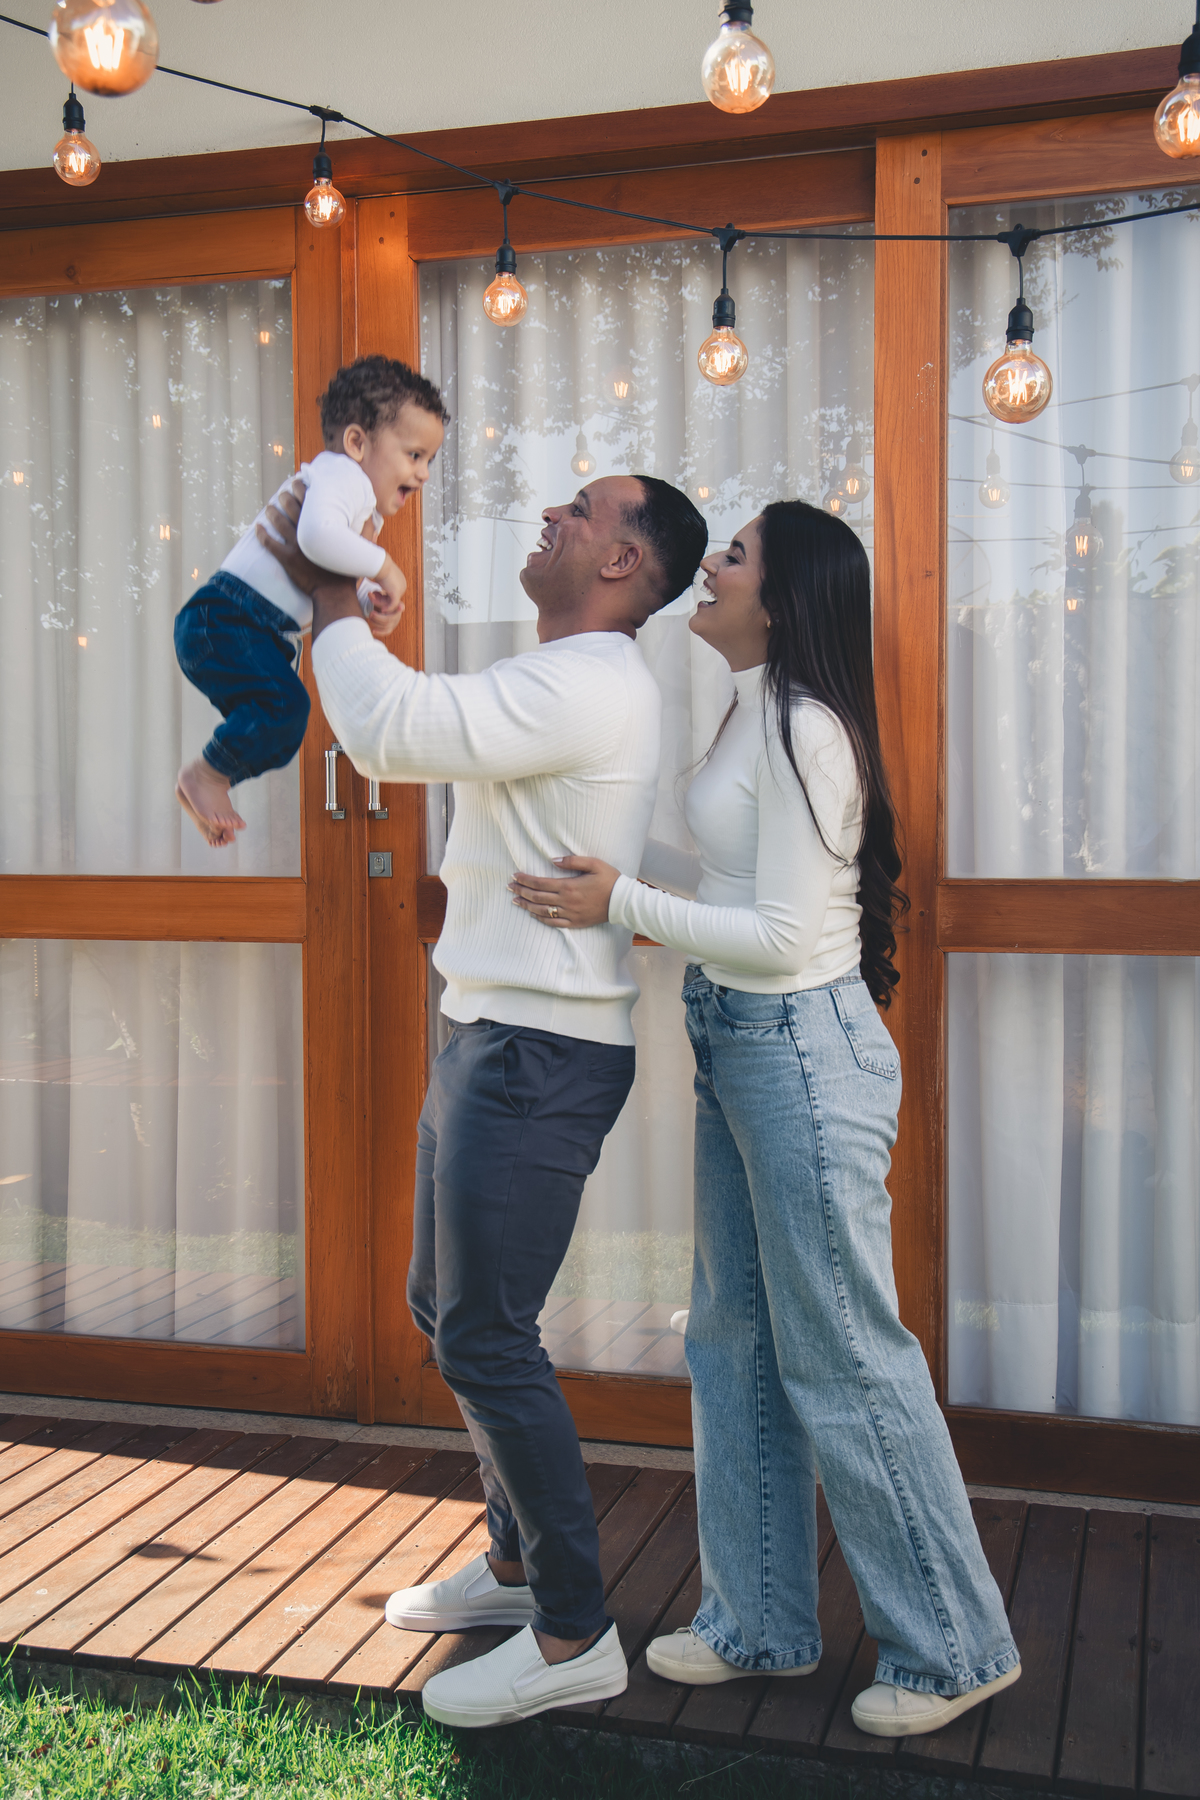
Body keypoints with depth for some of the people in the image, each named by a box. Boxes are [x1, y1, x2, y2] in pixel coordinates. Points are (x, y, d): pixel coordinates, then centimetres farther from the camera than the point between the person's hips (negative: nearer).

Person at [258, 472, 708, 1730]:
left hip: (538, 1057, -11)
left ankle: (574, 1635, 11)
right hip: (490, 1037, 11)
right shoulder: (560, 677, 17)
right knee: (445, 1305, 20)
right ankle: (517, 1561, 36)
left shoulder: (588, 682, -18)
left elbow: (392, 732, -25)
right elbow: (418, 731, 19)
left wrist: (331, 598, -9)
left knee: (485, 1340, -5)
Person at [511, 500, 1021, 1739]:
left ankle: (955, 1647, 18)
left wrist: (619, 906, -18)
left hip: (803, 1049, -10)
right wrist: (604, 866, 21)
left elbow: (781, 936, -21)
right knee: (734, 1343, 15)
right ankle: (762, 1623, 30)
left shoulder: (804, 729, -17)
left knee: (842, 1359, 0)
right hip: (736, 1045, 10)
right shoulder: (752, 714, 12)